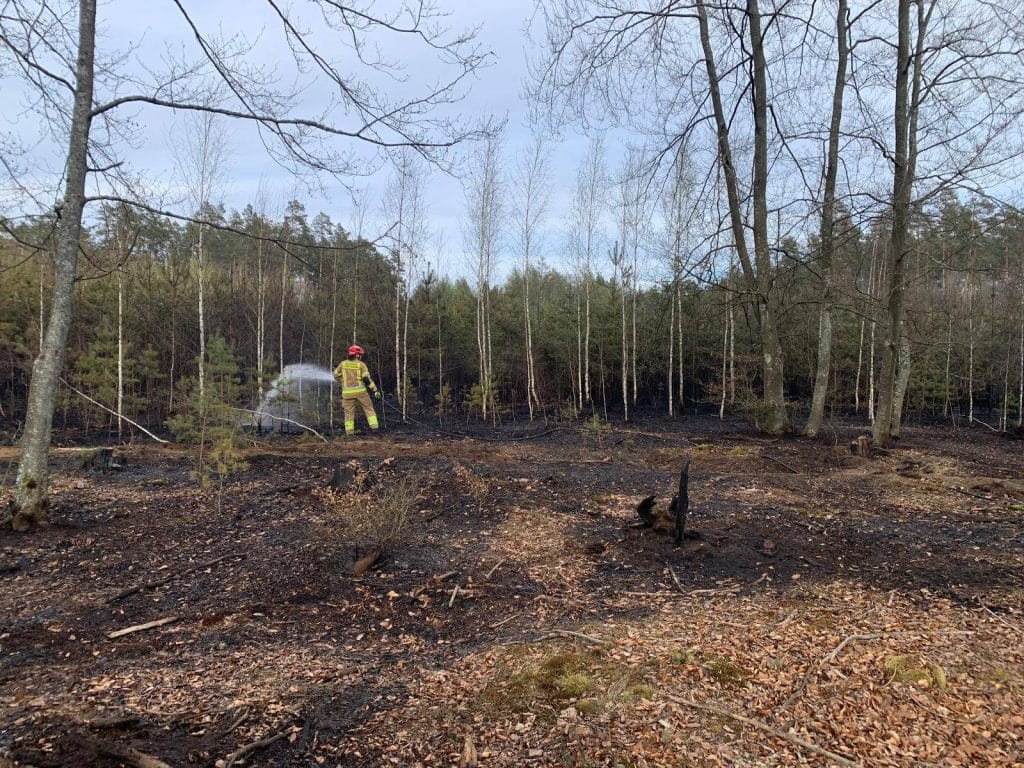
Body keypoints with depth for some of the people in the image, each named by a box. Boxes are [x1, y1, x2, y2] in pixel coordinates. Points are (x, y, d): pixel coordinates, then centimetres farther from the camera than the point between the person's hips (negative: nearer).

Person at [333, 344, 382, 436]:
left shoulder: (343, 363, 6)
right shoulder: (361, 364, -2)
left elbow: (336, 375, 15)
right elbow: (367, 378, -7)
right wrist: (375, 390, -4)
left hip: (347, 392, 2)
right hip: (360, 391, -2)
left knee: (349, 412, 7)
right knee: (368, 409, 9)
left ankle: (349, 432, 4)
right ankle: (374, 427, -1)